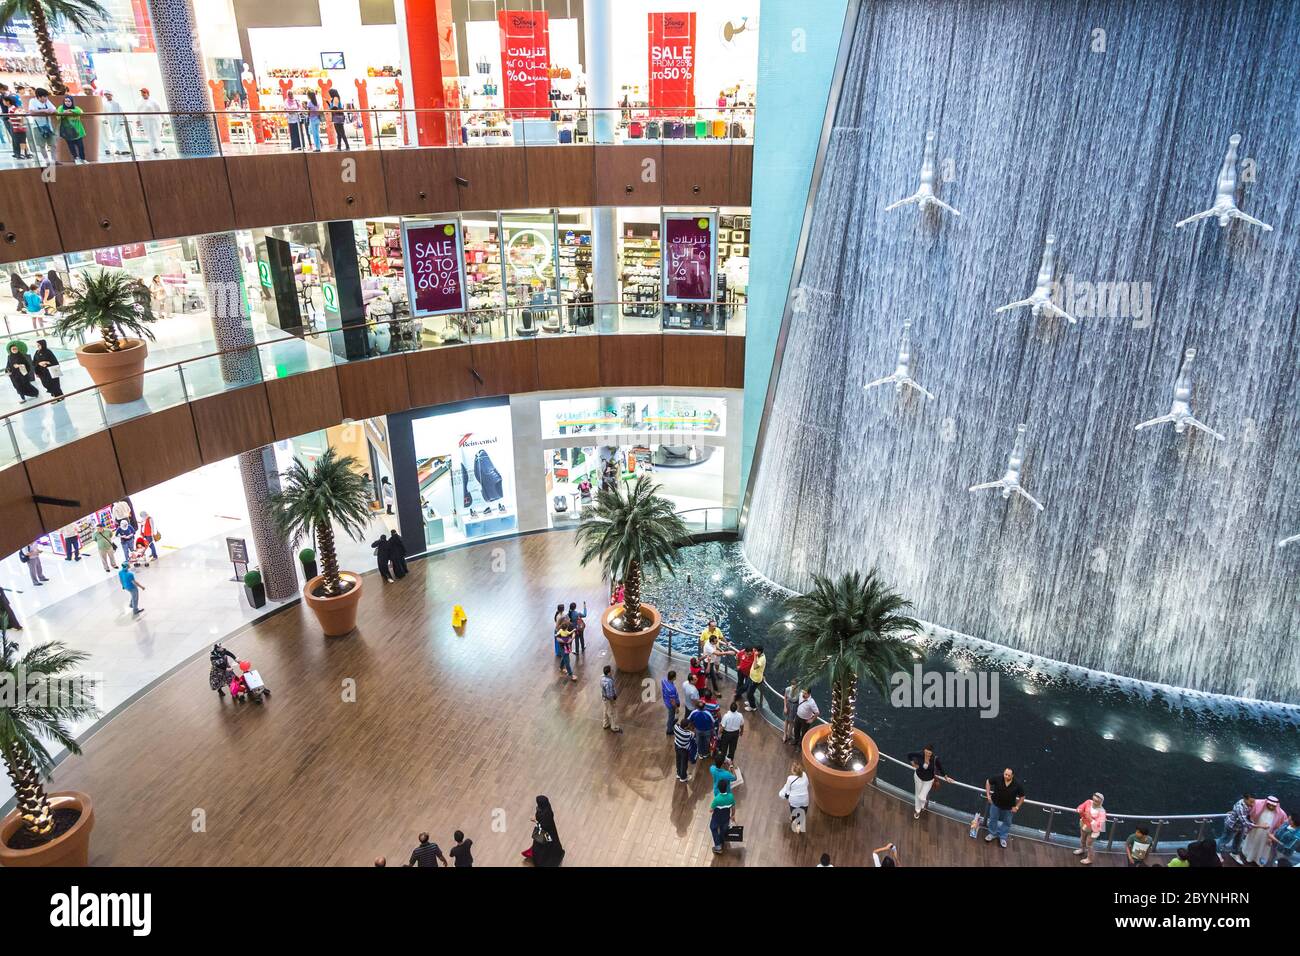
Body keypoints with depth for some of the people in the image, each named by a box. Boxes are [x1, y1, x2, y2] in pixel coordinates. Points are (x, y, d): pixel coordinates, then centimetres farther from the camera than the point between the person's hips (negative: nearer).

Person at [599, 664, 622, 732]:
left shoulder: (603, 676, -14)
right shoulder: (608, 682, -39)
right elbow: (609, 695, -30)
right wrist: (614, 701, -17)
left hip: (604, 697, 8)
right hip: (609, 700, -8)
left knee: (606, 712, 29)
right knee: (613, 714, 16)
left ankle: (605, 724, 50)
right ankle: (615, 728, 37)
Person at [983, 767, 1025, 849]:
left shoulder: (1017, 784, -28)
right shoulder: (998, 778, -29)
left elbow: (1022, 796, -10)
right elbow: (988, 782, -9)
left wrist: (1016, 807, -10)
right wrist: (988, 795, -11)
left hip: (1008, 807, 0)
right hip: (996, 803, 0)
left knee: (1007, 823, 18)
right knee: (993, 819, 18)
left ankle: (1003, 838, 40)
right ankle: (993, 834, 42)